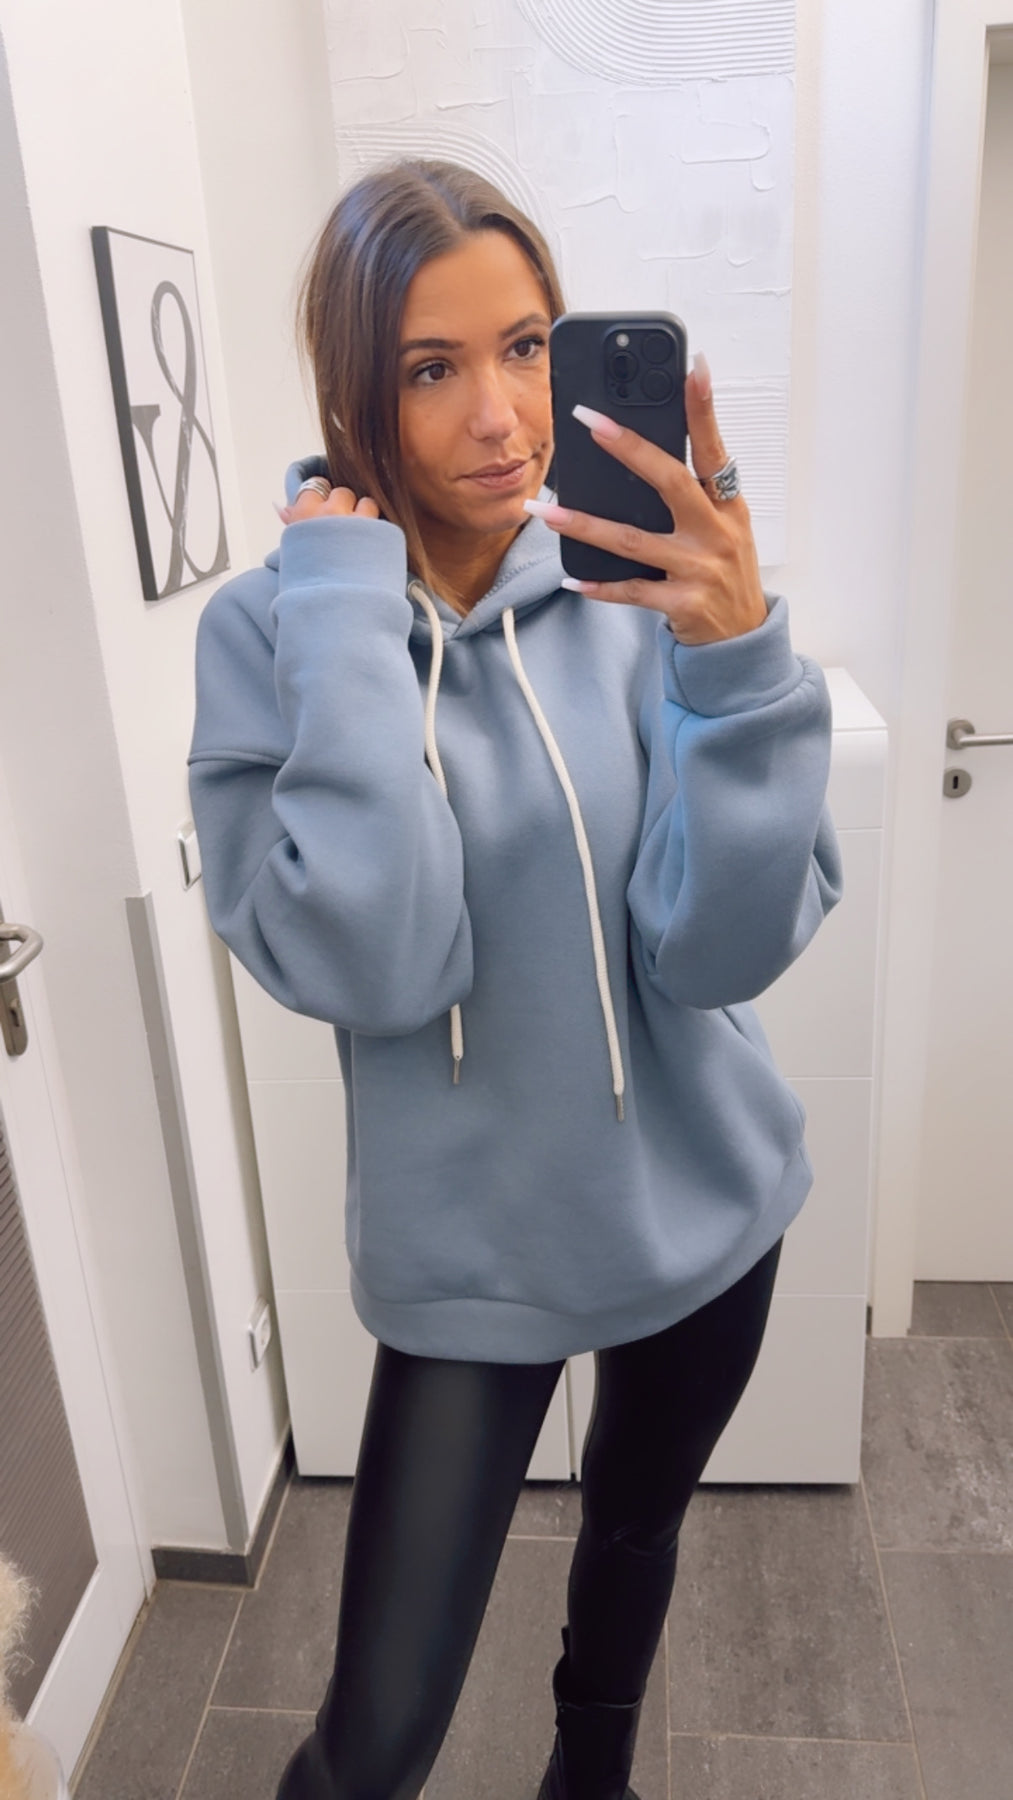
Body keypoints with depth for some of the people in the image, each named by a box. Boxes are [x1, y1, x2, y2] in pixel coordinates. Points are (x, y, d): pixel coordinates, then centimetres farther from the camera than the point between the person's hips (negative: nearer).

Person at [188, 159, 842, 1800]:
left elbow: (726, 950, -19)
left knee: (637, 1522, 28)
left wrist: (739, 658, -32)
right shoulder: (270, 634, -14)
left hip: (703, 1204, 3)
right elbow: (373, 970, -27)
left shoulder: (643, 583, -12)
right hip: (473, 1249, -2)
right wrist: (351, 616, -25)